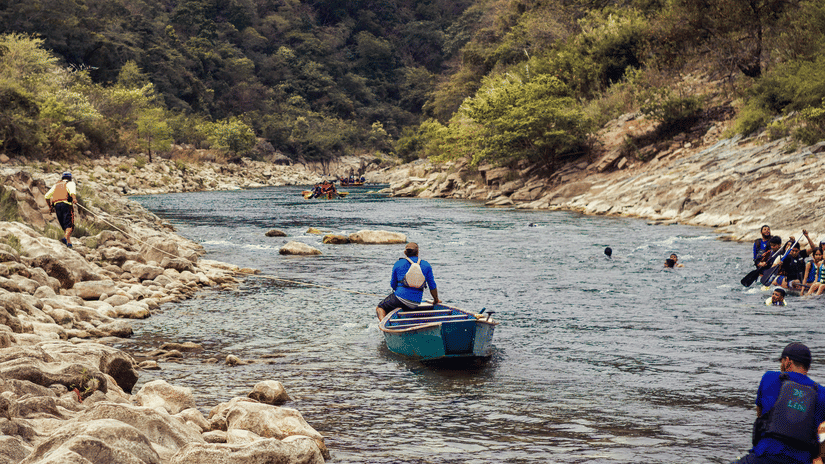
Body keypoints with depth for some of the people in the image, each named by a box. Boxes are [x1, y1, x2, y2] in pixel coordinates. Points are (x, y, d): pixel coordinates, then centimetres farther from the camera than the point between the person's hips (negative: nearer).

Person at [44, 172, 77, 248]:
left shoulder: (56, 185, 30)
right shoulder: (70, 183, 16)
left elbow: (47, 196, 24)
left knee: (64, 226, 12)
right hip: (66, 204, -5)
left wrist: (50, 206, 35)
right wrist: (74, 198, -28)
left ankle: (69, 242, 0)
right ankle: (65, 238, -37)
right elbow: (72, 190, -10)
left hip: (56, 205, 5)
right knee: (70, 225, -12)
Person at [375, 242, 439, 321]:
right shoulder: (426, 265, 7)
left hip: (400, 297, -3)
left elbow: (393, 285, 10)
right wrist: (436, 300, 26)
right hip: (416, 304, 3)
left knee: (380, 308, 13)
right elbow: (432, 286, 10)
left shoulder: (398, 264, 4)